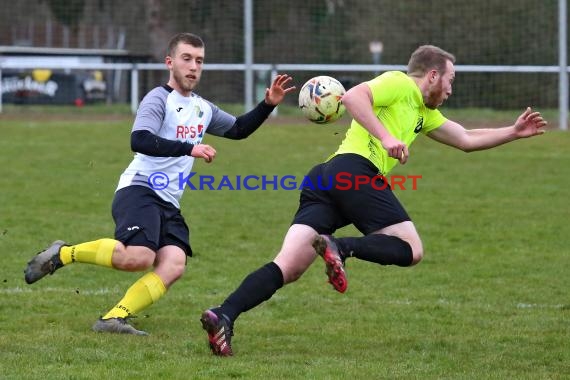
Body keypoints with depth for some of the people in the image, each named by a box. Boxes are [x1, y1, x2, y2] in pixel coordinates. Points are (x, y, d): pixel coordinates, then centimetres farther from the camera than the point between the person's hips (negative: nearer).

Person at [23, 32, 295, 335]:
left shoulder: (203, 108, 21)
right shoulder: (159, 99, -6)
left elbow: (238, 129, 35)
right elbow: (139, 141, -22)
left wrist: (268, 105, 21)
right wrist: (189, 148, -27)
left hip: (169, 204, 8)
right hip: (139, 190, -8)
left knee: (174, 265, -18)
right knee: (138, 257, -30)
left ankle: (114, 319, -22)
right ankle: (63, 254, -10)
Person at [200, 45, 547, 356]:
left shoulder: (425, 114, 33)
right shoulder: (399, 84, 5)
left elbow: (467, 140, 42)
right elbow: (353, 96, -12)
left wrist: (514, 132, 40)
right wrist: (385, 136, -19)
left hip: (324, 183, 9)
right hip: (355, 171, -9)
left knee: (288, 269, -5)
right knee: (412, 250, -4)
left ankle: (223, 316, -23)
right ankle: (342, 248, -26)